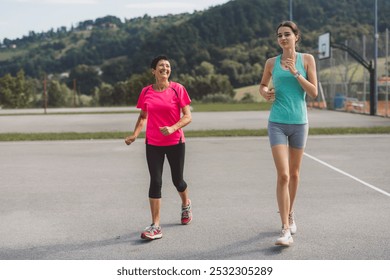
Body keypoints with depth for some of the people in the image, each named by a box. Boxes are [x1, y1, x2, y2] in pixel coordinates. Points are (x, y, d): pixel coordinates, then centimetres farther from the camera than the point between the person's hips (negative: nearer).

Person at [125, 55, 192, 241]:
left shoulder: (178, 89, -6)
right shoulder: (146, 92, 2)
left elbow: (187, 117, -7)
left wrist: (173, 128, -24)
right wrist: (135, 135, 0)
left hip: (175, 143, -1)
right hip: (153, 144, 1)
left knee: (177, 180, 12)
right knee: (155, 182, -4)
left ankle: (186, 205, 46)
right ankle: (155, 227, -1)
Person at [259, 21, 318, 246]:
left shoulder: (307, 59, 1)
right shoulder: (272, 62, 3)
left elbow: (314, 93, -4)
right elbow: (262, 85, 19)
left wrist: (295, 72, -14)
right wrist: (265, 93, -4)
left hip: (299, 123, 1)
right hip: (277, 124, -1)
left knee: (294, 174, 13)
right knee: (283, 175, -11)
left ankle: (290, 214, 37)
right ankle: (286, 230, -10)